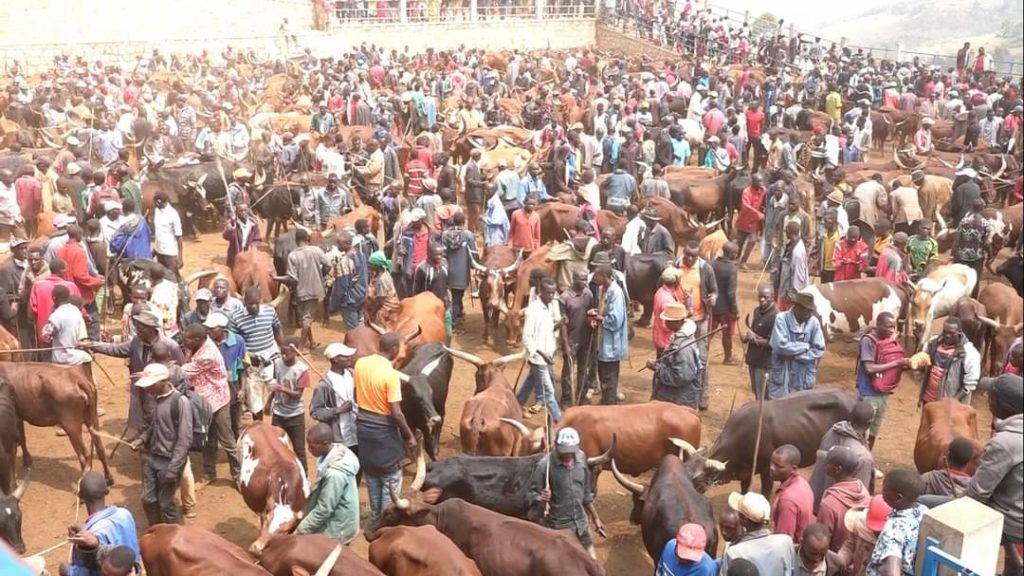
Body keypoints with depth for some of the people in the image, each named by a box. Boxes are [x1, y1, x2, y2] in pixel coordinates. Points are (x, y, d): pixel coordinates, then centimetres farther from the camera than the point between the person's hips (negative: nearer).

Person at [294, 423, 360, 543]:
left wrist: (299, 531, -17)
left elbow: (323, 510, -26)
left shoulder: (334, 474, -35)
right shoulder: (336, 452, -7)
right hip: (333, 522, 8)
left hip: (336, 530, -8)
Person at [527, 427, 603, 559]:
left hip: (581, 524, 5)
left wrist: (595, 518, 15)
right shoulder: (545, 465, -20)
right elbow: (531, 494, -12)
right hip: (556, 527, -5)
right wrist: (541, 499, -34)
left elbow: (586, 492, 9)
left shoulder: (581, 458, -4)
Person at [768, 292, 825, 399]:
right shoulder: (782, 319, -12)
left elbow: (819, 350, -7)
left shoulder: (814, 322, -4)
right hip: (781, 378, -2)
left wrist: (794, 356, -15)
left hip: (803, 380, 2)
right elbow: (781, 346, -22)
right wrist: (806, 346, -12)